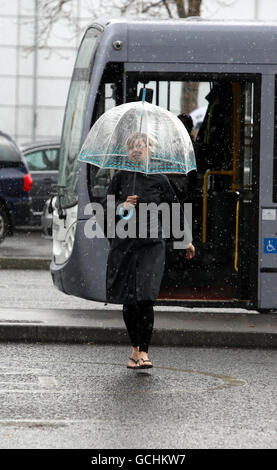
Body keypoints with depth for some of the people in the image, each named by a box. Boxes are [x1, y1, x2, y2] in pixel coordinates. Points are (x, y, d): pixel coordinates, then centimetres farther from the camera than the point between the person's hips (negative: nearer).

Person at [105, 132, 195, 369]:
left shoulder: (159, 180, 4)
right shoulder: (121, 177, 6)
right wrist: (123, 206, -15)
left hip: (151, 245, -2)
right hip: (124, 243, 2)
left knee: (145, 298, -14)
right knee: (128, 301, 5)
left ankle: (144, 351, -10)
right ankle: (135, 347, 21)